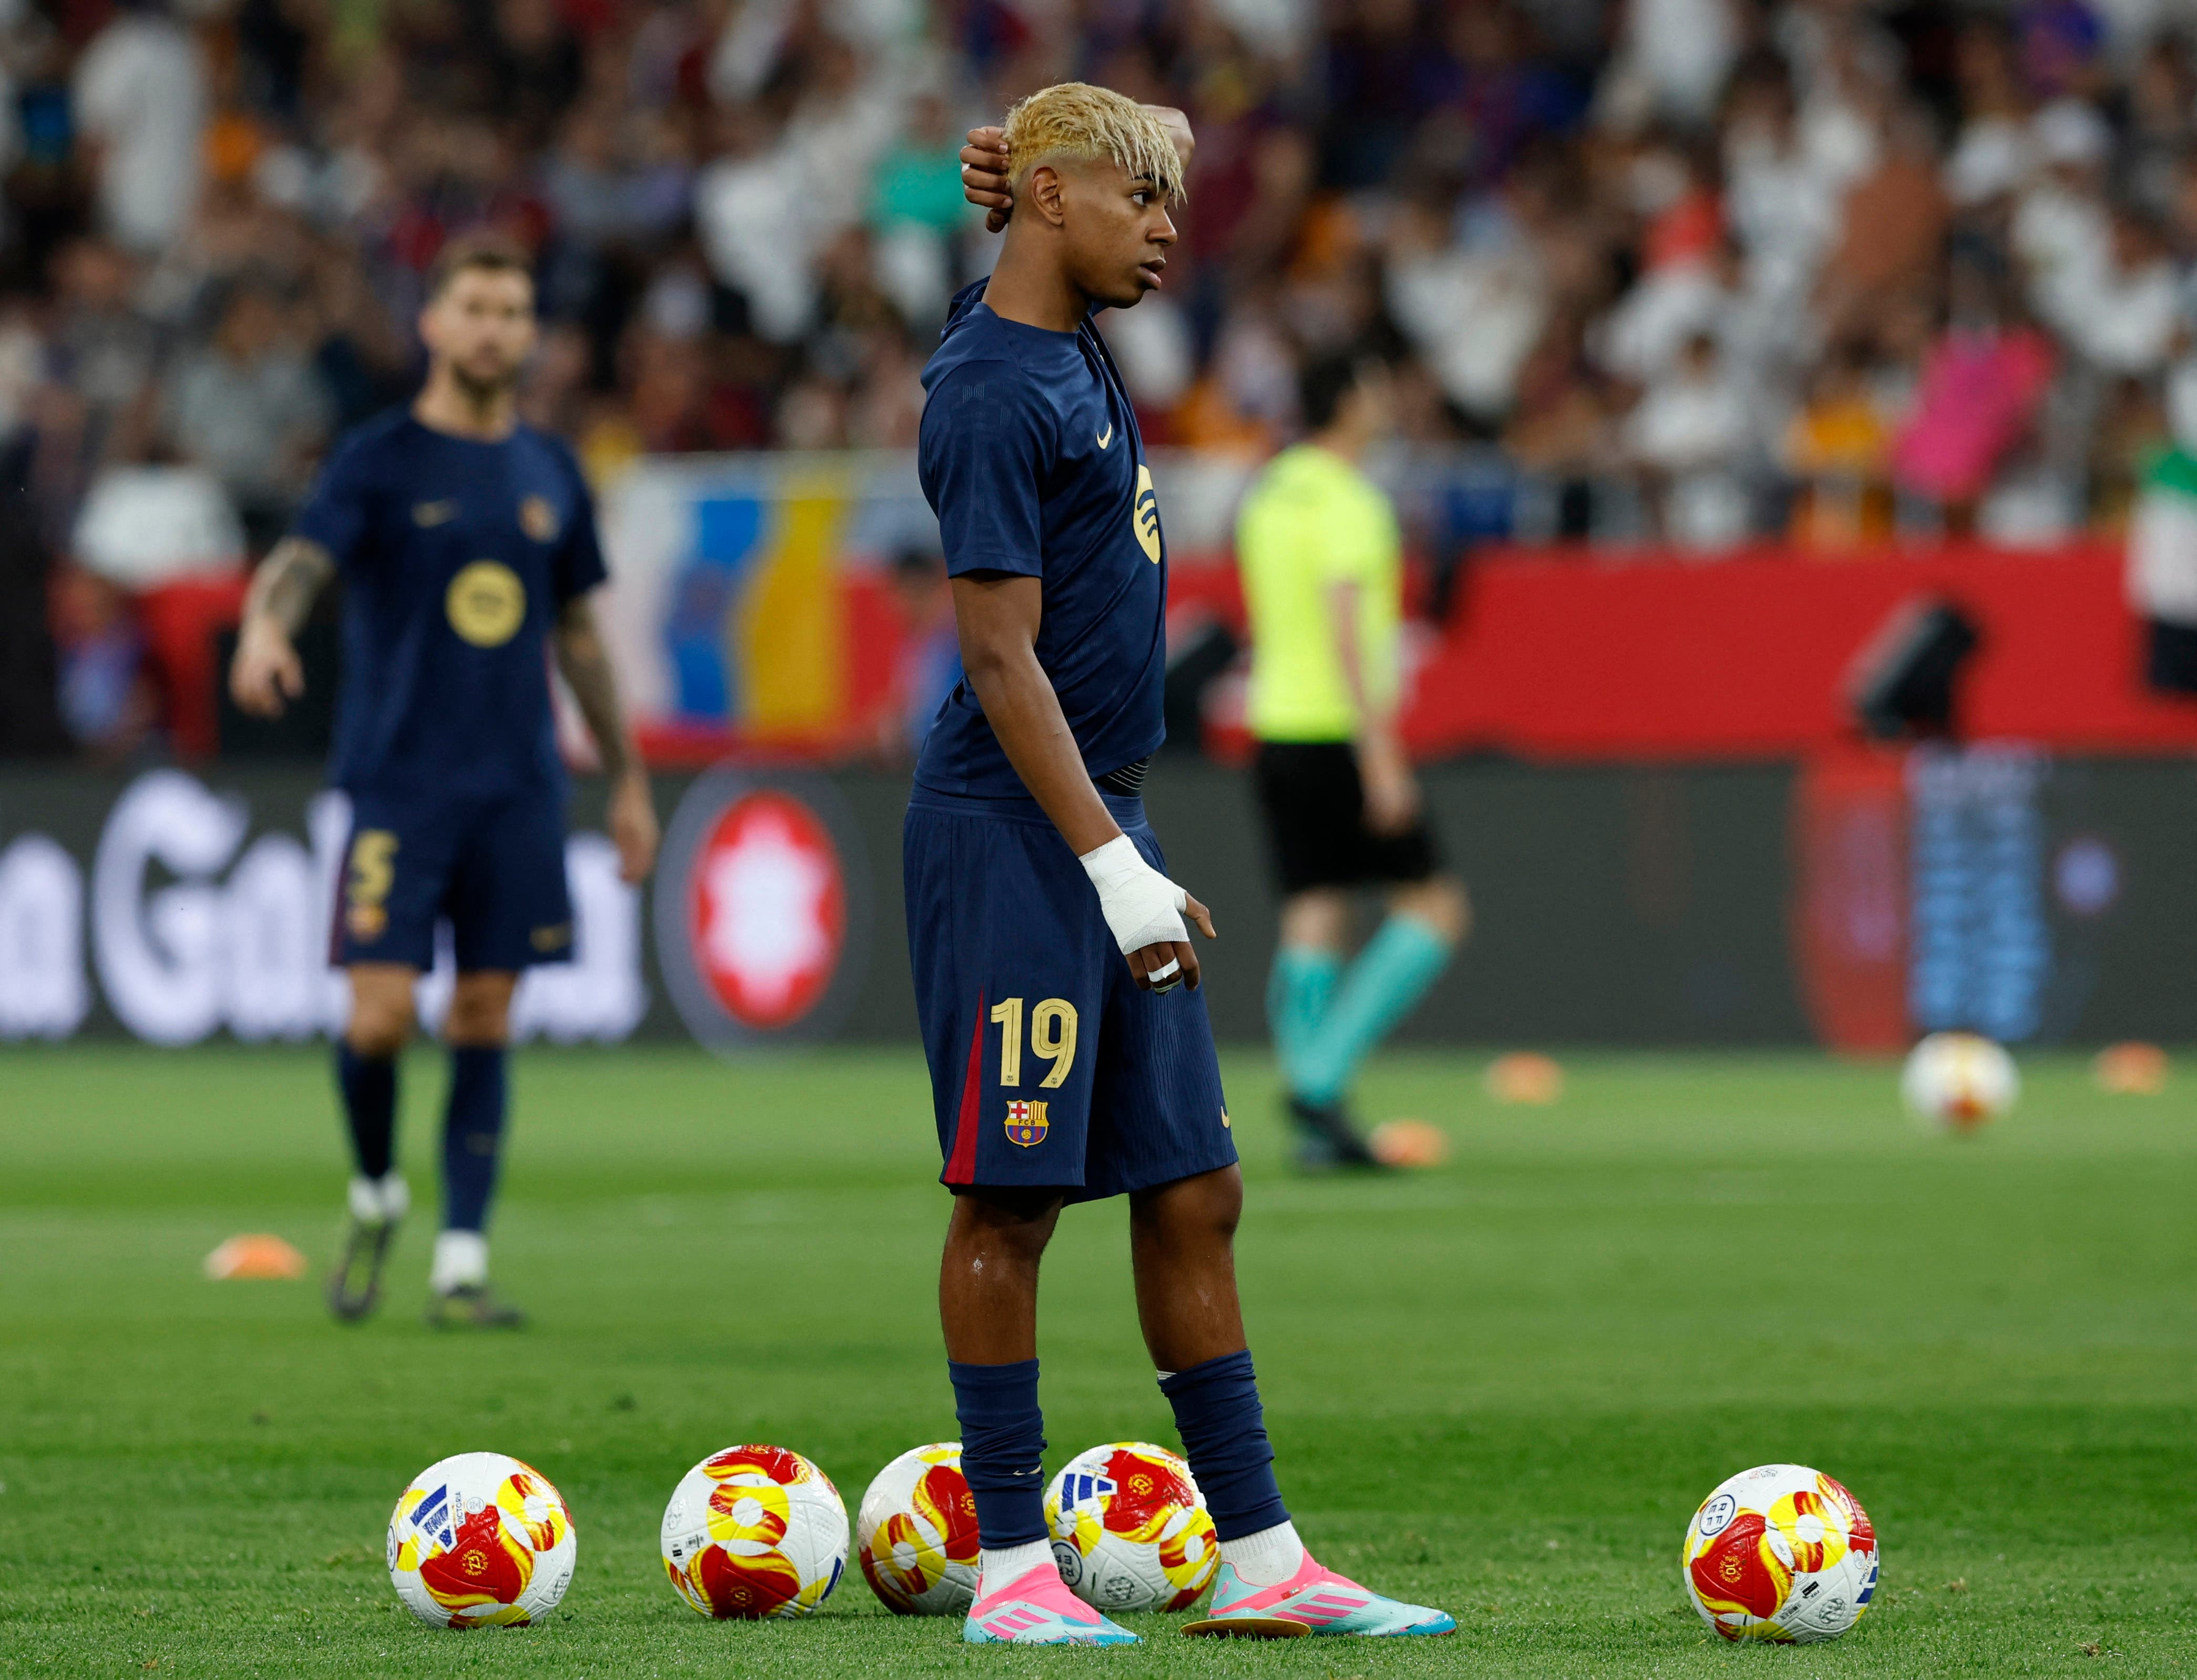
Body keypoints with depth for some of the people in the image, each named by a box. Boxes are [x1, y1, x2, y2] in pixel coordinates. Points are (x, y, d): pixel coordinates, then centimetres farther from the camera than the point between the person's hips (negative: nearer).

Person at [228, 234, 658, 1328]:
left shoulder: (550, 475, 12)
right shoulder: (380, 460, -2)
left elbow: (577, 634, 20)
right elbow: (298, 562, -17)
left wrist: (628, 782, 19)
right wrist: (265, 628, -41)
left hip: (519, 788, 3)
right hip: (397, 780, -3)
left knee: (484, 1023, 1)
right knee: (381, 1018, -11)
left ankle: (460, 1267, 5)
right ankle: (375, 1196, 16)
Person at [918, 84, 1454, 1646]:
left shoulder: (1066, 338, 11)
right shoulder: (995, 394, -16)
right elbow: (1003, 656, -20)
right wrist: (1115, 868, -23)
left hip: (1104, 825, 10)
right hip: (1015, 833, -10)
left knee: (1193, 1194, 8)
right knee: (1012, 1198, -5)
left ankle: (1261, 1560, 10)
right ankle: (1011, 1572, 0)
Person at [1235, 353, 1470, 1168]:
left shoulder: (1266, 493, 13)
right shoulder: (1347, 500, -13)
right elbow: (1346, 629, -21)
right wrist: (1382, 758, -23)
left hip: (1276, 731, 8)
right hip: (1341, 729, -8)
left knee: (1312, 917, 5)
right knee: (1433, 908, 0)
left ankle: (1315, 1124, -4)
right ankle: (1322, 1078, -10)